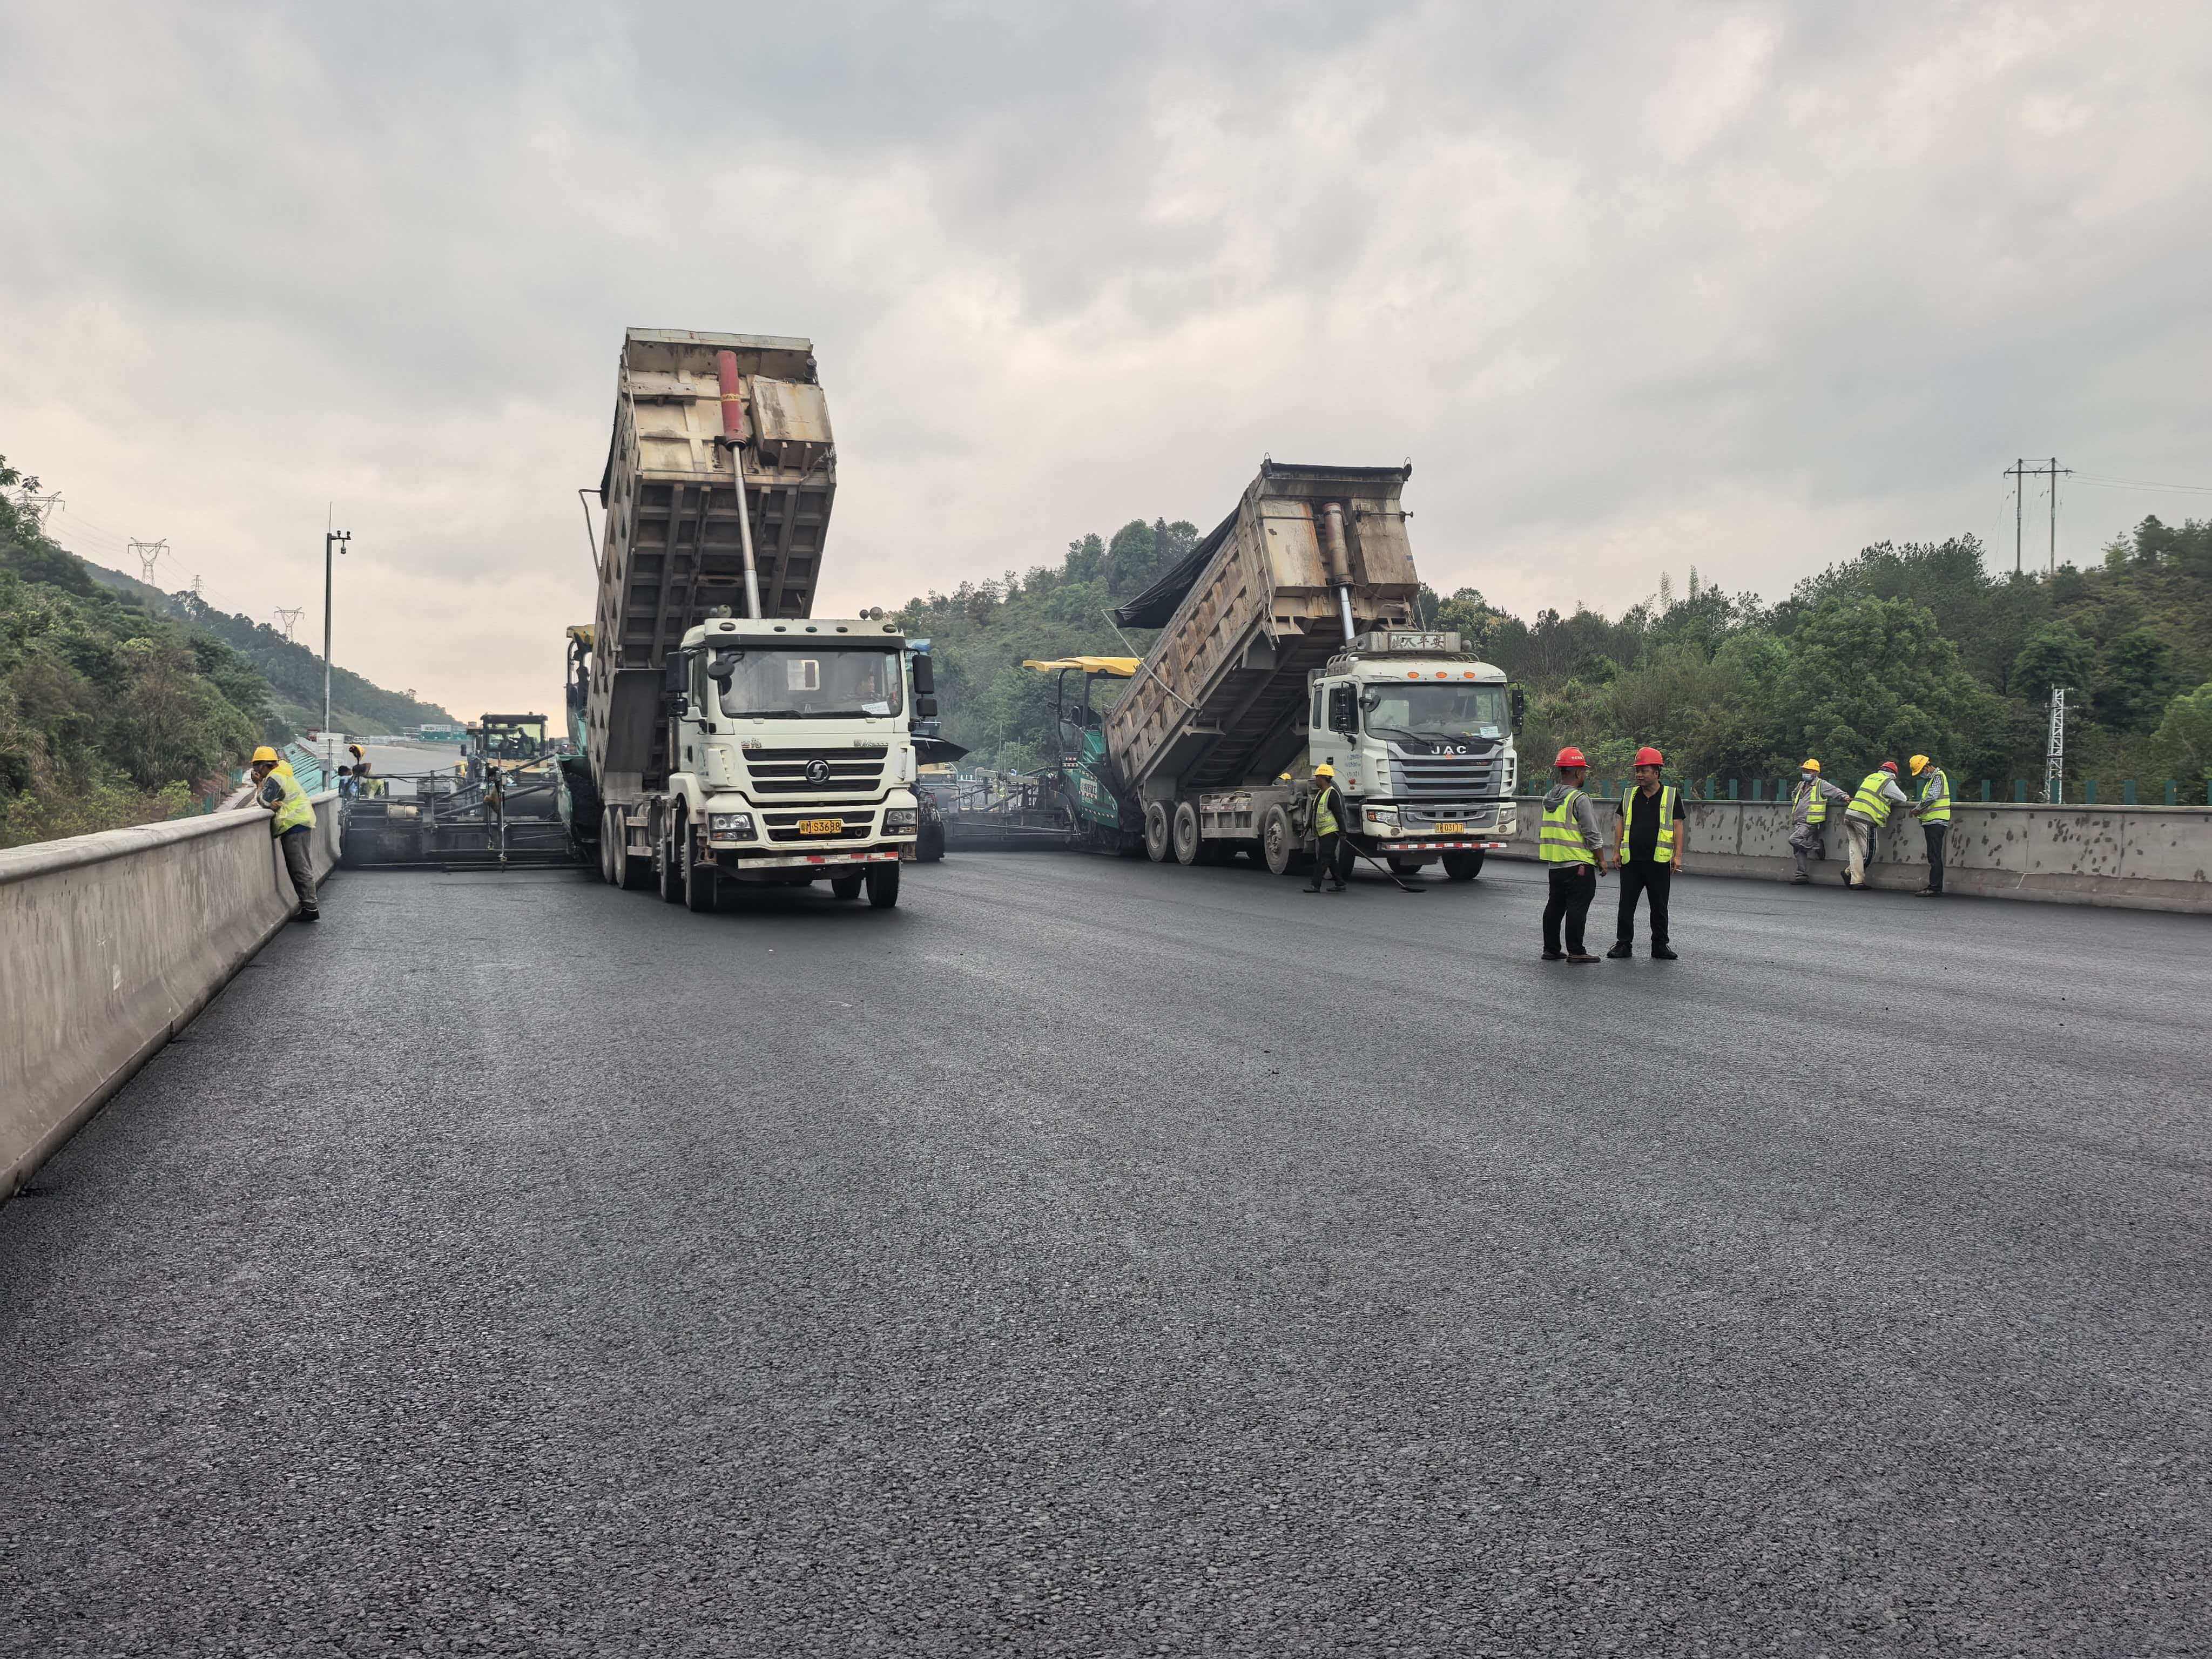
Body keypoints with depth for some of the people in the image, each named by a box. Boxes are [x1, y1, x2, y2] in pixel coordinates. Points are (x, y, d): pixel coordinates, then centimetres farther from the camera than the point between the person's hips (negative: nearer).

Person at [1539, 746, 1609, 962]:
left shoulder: (1549, 798, 11)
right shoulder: (1579, 799, -15)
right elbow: (1592, 834, -15)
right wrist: (1601, 860, -5)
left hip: (1554, 863, 8)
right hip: (1578, 863, -8)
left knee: (1555, 905, 13)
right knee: (1577, 907, -4)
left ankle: (1551, 949, 17)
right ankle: (1575, 951, -4)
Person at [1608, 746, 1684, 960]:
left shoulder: (1672, 795, 3)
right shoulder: (1629, 796, 10)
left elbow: (1678, 827, 2)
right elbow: (1622, 824, 14)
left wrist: (1678, 856, -6)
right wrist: (1617, 852, 7)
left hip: (1659, 861, -2)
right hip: (1631, 860, 2)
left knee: (1659, 907, 6)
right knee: (1626, 904, 3)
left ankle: (1660, 945, 15)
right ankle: (1623, 944, 10)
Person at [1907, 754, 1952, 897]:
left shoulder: (1938, 777, -11)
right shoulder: (1932, 778, 20)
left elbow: (1931, 797, -21)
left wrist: (1918, 809, -10)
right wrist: (1919, 805, 5)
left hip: (1937, 821, -10)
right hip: (1932, 822, 10)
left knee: (1934, 857, -11)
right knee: (1934, 857, 11)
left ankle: (1935, 888, -12)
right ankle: (1934, 887, 14)